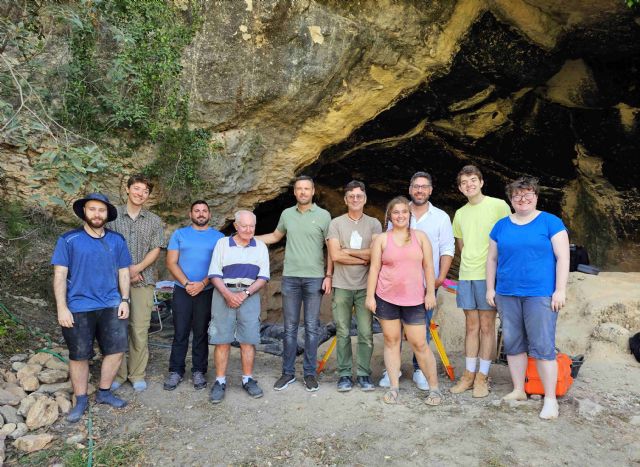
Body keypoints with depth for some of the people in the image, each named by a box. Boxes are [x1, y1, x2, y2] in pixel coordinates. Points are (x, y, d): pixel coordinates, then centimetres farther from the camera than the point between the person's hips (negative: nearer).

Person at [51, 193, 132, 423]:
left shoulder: (117, 240, 5)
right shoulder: (69, 240, -3)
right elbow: (60, 275, -6)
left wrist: (124, 300, 2)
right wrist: (62, 308, -11)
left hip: (111, 306, 3)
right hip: (78, 308, -3)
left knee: (116, 349, 5)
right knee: (79, 356, 8)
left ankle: (104, 392, 25)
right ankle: (81, 401, 24)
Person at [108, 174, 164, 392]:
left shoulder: (154, 221, 9)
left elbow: (155, 250, 4)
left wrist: (137, 268, -10)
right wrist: (124, 270, -5)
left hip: (143, 280, 1)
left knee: (140, 328, 1)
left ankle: (137, 374, 12)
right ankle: (117, 374, 15)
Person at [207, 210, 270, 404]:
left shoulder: (261, 247, 9)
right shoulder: (222, 244, 6)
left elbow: (263, 277, 4)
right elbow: (214, 274, 1)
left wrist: (245, 293, -10)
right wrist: (228, 294, -13)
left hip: (250, 295, 1)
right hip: (224, 294, -1)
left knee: (248, 339, 1)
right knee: (221, 339, -1)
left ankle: (248, 379, 13)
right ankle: (220, 381, 9)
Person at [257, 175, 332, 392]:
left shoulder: (323, 215, 0)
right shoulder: (287, 214, 8)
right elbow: (275, 236, 22)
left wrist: (328, 276, -6)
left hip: (315, 278, -2)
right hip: (290, 277, 2)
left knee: (311, 327, 5)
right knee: (290, 327, 8)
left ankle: (310, 373, 16)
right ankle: (288, 372, 18)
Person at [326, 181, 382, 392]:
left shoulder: (373, 224, 5)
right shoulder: (336, 223, 2)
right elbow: (335, 256, -8)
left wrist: (347, 251, -8)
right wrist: (364, 258, -5)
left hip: (365, 286, 1)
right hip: (342, 286, 0)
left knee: (366, 333, 2)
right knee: (343, 333, 5)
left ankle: (363, 374, 14)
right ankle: (344, 375, 16)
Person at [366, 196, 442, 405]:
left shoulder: (420, 236, 6)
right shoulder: (381, 239, 4)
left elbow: (428, 266, 5)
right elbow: (374, 268, 2)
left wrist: (431, 292, -1)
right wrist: (370, 296, -3)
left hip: (414, 299, 0)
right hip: (386, 298, 1)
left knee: (419, 344, 0)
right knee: (391, 341, 7)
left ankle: (434, 388, 15)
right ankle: (393, 387, 16)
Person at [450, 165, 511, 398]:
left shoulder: (498, 206, -3)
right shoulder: (460, 214, 13)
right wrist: (469, 264, 12)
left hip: (489, 275, -5)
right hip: (465, 275, 5)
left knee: (486, 326, 2)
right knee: (471, 326, 10)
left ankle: (482, 377, 12)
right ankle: (469, 374, 19)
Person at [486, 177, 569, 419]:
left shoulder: (550, 222, -1)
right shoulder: (501, 226, 10)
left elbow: (563, 257, -4)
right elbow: (492, 258, 14)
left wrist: (560, 290, -10)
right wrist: (490, 288, 9)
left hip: (540, 295, -4)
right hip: (507, 294, 4)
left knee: (542, 347, -4)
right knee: (513, 344, 11)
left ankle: (550, 399, 8)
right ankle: (518, 391, 25)